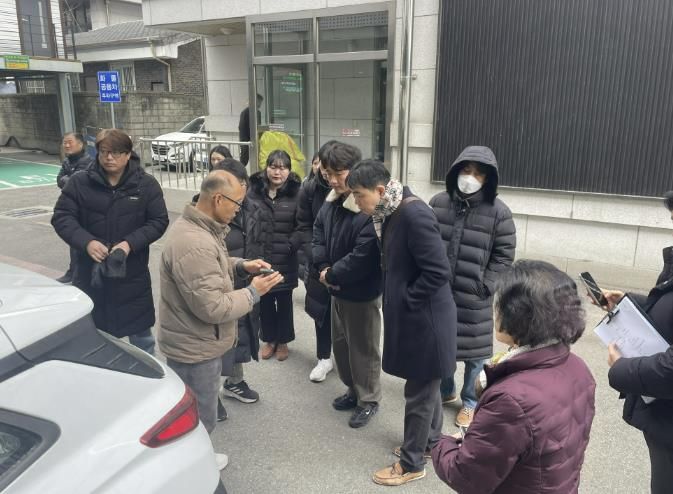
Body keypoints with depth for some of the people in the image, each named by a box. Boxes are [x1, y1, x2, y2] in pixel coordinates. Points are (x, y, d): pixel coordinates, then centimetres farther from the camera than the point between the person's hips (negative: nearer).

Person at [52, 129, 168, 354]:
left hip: (133, 273, 0)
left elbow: (159, 221, -5)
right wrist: (86, 242, -22)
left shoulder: (147, 184, -4)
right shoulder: (79, 182, -4)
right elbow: (61, 217, -4)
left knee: (141, 331, 14)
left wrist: (130, 243, -20)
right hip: (90, 272, 1)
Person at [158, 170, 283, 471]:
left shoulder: (195, 227, 2)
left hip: (194, 343, 11)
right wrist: (253, 292, -18)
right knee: (198, 418, 9)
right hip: (195, 348, -11)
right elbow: (213, 307, -31)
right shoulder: (194, 245, -33)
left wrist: (241, 266, 3)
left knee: (191, 413, 27)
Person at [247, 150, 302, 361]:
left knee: (284, 301, 12)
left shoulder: (296, 193, -6)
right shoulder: (254, 191, -1)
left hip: (285, 261, -1)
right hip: (260, 258, 2)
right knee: (265, 300, 14)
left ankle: (283, 341, 31)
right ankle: (269, 339, 34)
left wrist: (290, 246, -18)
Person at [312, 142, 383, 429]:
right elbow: (318, 233, 11)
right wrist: (323, 267, -5)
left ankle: (369, 400, 29)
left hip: (362, 292, -9)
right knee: (340, 342, 22)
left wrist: (331, 275, -16)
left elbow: (363, 257, -29)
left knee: (363, 348, 8)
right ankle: (353, 389, 43)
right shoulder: (332, 201, 1)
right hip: (337, 289, 9)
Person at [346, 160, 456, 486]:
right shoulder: (392, 213, 4)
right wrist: (397, 299, 6)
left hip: (425, 318, -9)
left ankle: (412, 463, 24)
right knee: (426, 386, 24)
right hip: (413, 315, 9)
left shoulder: (414, 214, -25)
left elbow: (438, 271, -26)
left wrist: (405, 300, -16)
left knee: (419, 393, 7)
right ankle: (430, 442, 42)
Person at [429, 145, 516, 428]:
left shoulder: (498, 212, -9)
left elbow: (504, 256, -5)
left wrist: (485, 286, -10)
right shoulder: (438, 202, 1)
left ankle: (470, 402, 31)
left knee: (475, 351, 8)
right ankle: (446, 391, 41)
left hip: (474, 298, -3)